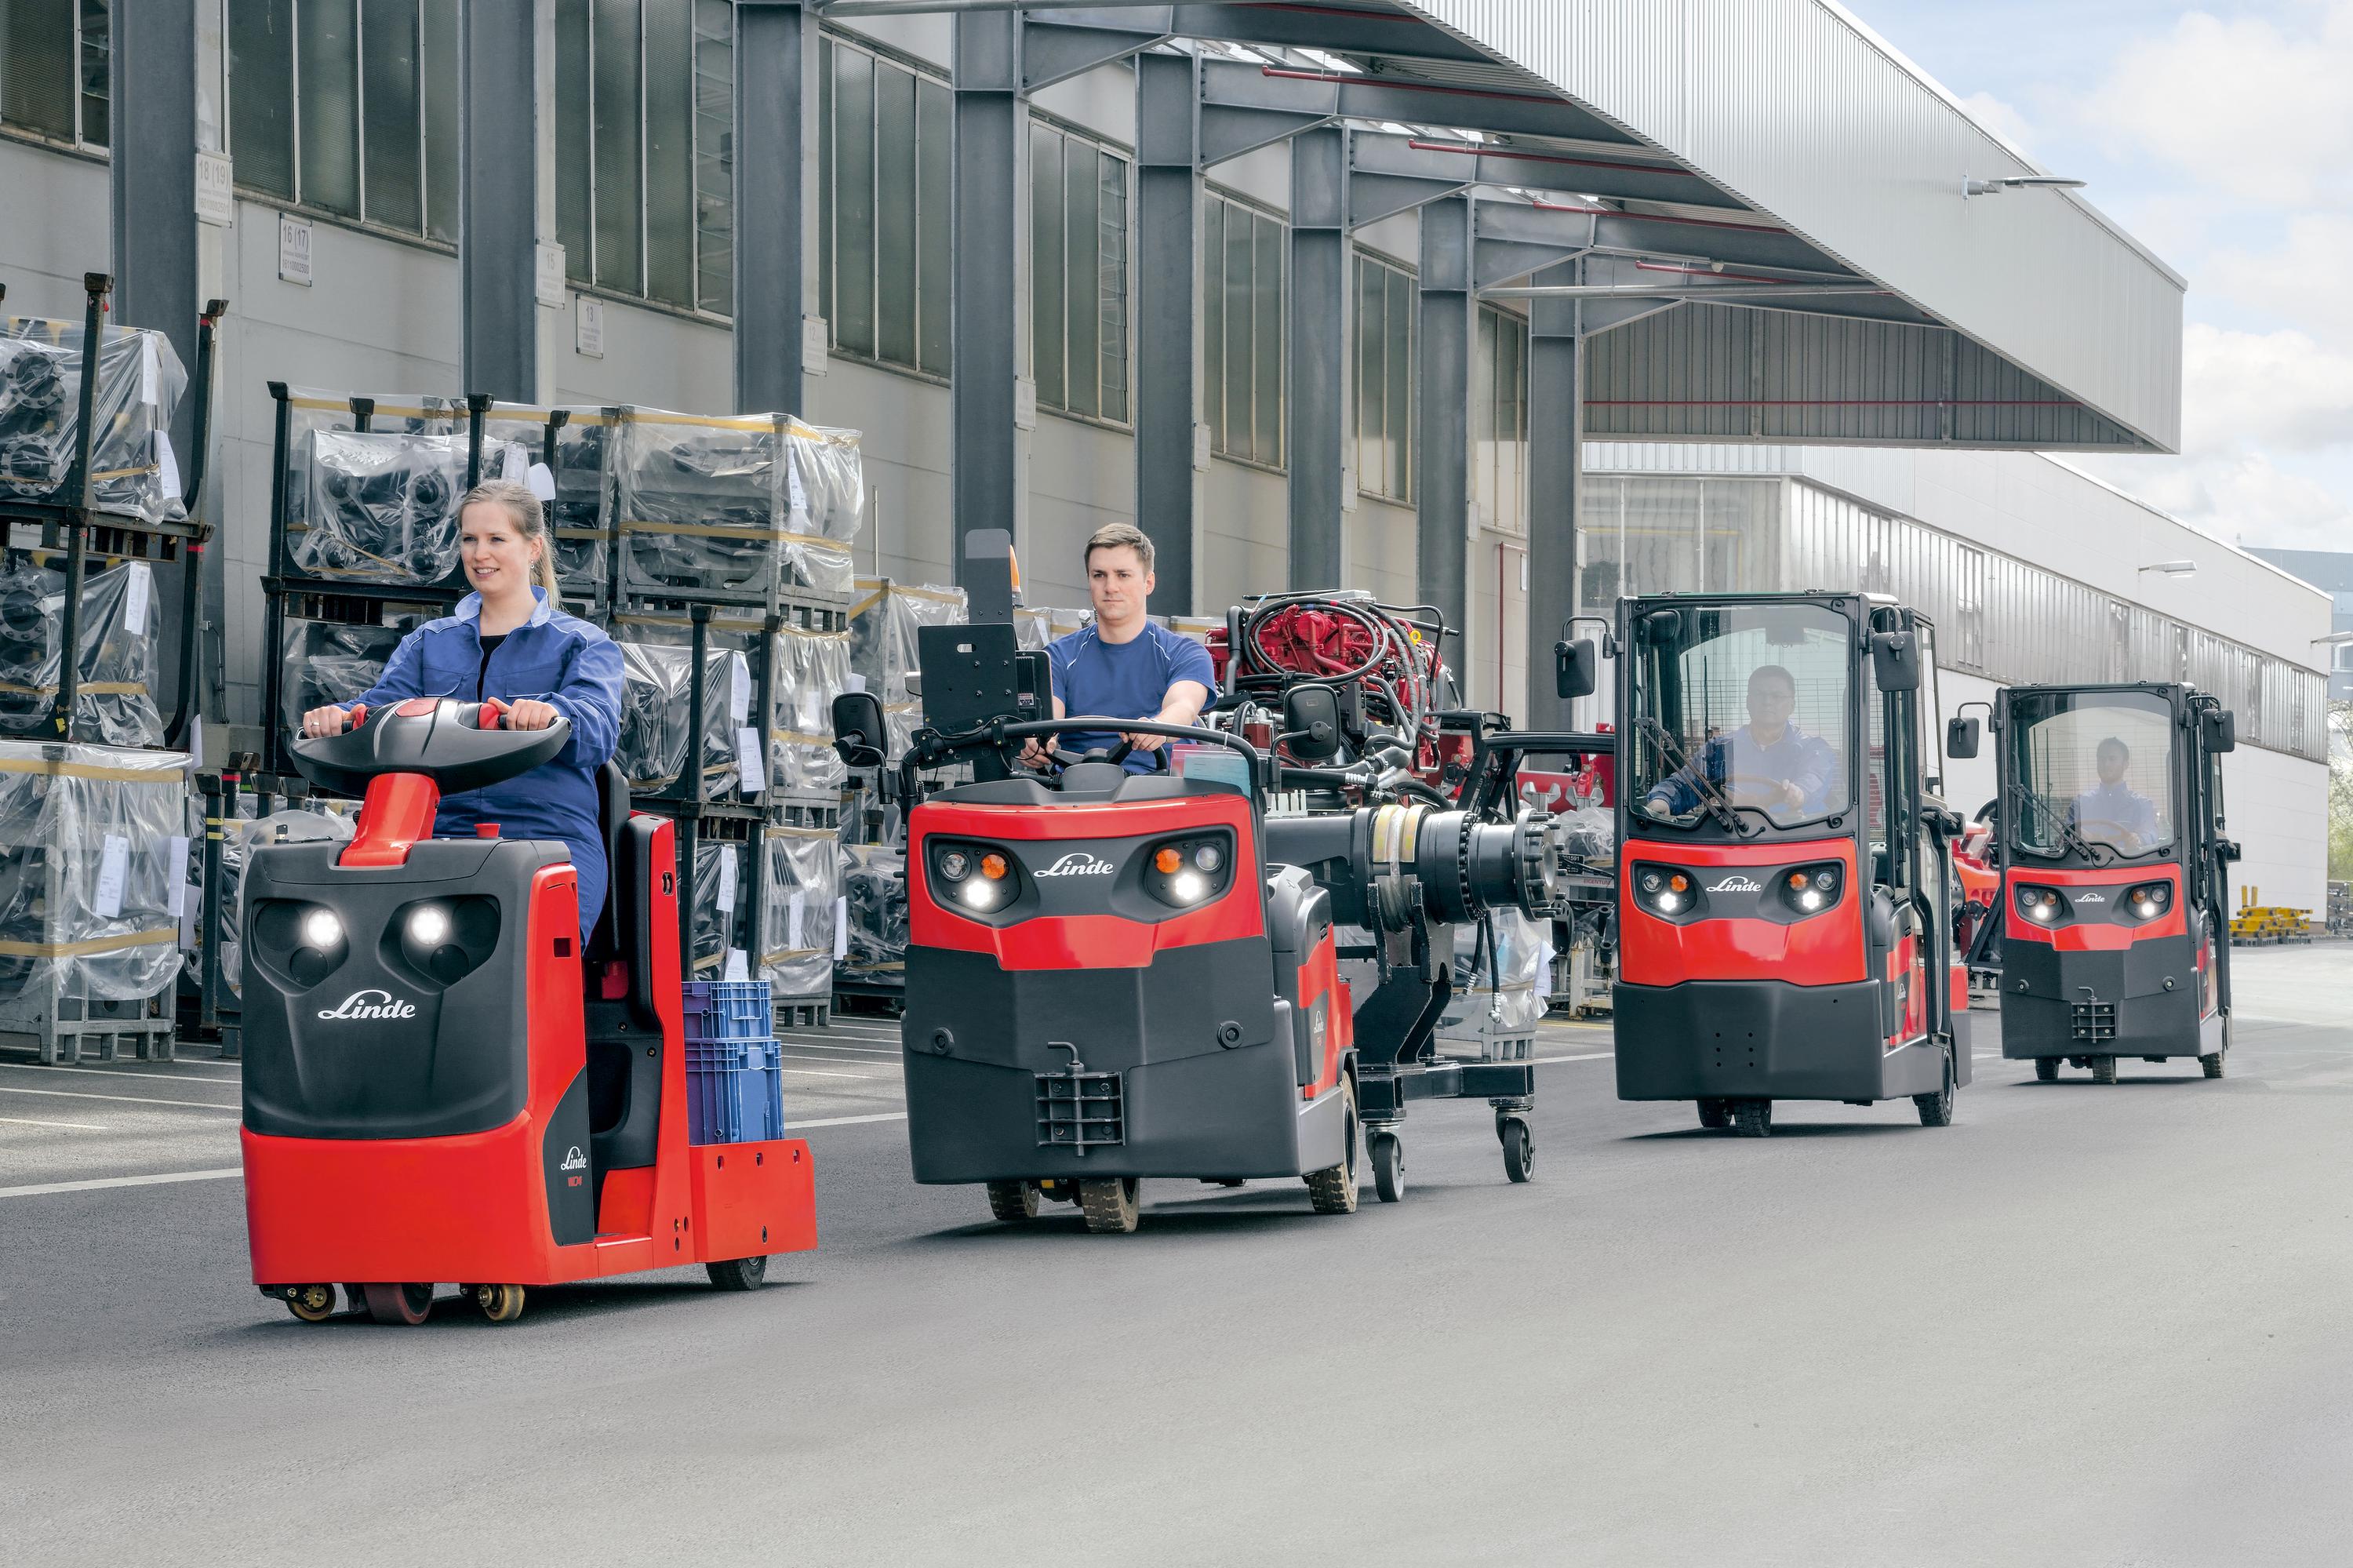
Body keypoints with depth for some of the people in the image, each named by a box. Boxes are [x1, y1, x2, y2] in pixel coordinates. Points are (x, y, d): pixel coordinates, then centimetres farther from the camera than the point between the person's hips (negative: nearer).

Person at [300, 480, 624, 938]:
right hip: (445, 831, 3)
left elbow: (598, 723, -8)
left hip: (551, 841, -3)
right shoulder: (428, 643, 24)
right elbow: (384, 703, 8)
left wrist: (551, 713, -32)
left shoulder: (582, 644, 11)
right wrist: (340, 715, -17)